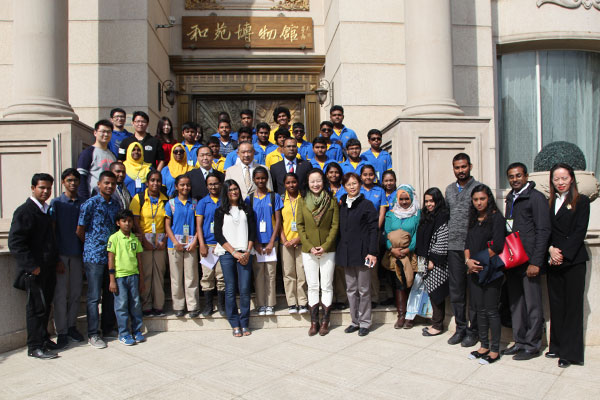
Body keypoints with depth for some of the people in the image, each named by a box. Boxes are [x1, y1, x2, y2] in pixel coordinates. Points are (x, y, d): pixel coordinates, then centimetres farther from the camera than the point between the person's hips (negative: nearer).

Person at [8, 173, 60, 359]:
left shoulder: (46, 210, 15)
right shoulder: (24, 211, -11)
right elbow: (15, 243, -17)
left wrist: (56, 260, 14)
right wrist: (32, 266, -18)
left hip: (48, 269, 8)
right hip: (34, 271, -8)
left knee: (45, 306, 14)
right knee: (37, 307, -2)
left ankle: (43, 339, 26)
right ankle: (35, 347, 8)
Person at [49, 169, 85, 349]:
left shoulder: (83, 204, 9)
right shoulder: (56, 203, 0)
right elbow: (51, 231, -4)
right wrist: (56, 258, -9)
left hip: (77, 254, 3)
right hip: (61, 254, -3)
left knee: (76, 292, 8)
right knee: (60, 294, 0)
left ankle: (72, 326, 21)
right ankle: (61, 332, 9)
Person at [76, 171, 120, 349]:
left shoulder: (116, 205, 10)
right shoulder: (90, 204, -8)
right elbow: (80, 231, -3)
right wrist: (92, 245, 8)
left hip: (112, 256, 6)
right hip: (94, 256, -6)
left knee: (110, 294, 13)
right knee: (94, 296, 0)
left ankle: (108, 328, 25)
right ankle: (93, 334, 10)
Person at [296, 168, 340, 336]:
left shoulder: (332, 201, 0)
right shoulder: (302, 201, 3)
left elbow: (335, 226, -2)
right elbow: (300, 226, 2)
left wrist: (325, 246, -12)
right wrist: (310, 247, -8)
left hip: (328, 250, -1)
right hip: (308, 251, 1)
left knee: (327, 286, 4)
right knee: (312, 286, 6)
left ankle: (325, 321, 14)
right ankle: (314, 322, 15)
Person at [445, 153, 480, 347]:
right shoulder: (449, 189, 13)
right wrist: (447, 238, 14)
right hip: (453, 246, 5)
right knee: (456, 290, 9)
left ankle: (473, 330, 14)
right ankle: (460, 328, 21)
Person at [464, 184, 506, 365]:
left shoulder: (496, 218, -8)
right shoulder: (474, 220, 13)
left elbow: (498, 245, -17)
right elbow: (468, 243, 12)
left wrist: (481, 261, -11)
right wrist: (468, 261, -5)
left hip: (492, 270, -7)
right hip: (475, 271, 7)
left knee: (491, 311, -1)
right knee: (480, 310, 12)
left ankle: (495, 350, 10)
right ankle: (484, 346, 23)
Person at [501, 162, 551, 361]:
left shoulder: (536, 197, -7)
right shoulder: (511, 199, 16)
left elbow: (543, 231, -12)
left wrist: (536, 262, -16)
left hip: (529, 260, -7)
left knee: (533, 304, 1)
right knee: (515, 303, 12)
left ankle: (533, 345, 13)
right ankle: (520, 342, 23)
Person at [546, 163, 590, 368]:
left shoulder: (581, 201, 0)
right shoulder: (549, 203, 12)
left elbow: (580, 231, -8)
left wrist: (563, 253, -15)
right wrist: (551, 249, -9)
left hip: (573, 261, -4)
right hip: (553, 261, 4)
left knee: (572, 306, 0)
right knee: (556, 305, 9)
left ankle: (571, 352, 8)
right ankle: (557, 347, 20)